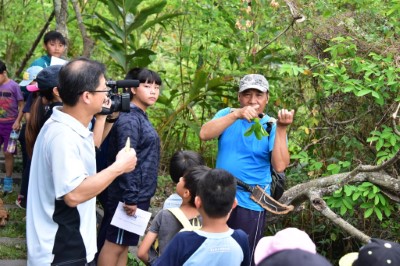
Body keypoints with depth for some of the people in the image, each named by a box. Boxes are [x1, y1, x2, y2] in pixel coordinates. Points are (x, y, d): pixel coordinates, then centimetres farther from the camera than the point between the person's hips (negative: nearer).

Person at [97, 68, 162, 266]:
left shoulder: (141, 117, 13)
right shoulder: (129, 120, -18)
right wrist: (130, 197, -24)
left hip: (138, 195, 10)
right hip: (129, 196, -10)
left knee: (124, 244, 15)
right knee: (114, 244, 0)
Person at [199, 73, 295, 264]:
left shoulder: (271, 127, -6)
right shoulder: (228, 115, 0)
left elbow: (279, 166, -18)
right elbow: (204, 134, -20)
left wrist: (281, 129, -27)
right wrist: (236, 114, -30)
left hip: (250, 202, -3)